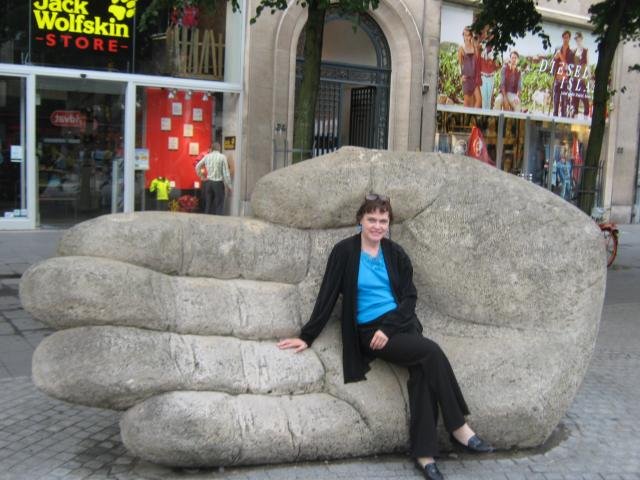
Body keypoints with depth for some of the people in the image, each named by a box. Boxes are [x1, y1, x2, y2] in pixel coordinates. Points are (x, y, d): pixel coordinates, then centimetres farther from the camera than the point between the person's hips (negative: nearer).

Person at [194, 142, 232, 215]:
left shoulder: (207, 156, 5)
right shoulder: (222, 157, -8)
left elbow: (197, 167, 12)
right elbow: (226, 173, -9)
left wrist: (202, 177, 21)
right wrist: (228, 186, -4)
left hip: (208, 182, 4)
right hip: (218, 183, -4)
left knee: (208, 204, 11)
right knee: (219, 206, -2)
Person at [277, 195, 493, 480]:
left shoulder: (395, 253, 8)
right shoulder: (345, 251, -2)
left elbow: (410, 297, 4)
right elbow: (328, 296, -1)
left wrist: (388, 328, -11)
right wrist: (307, 337, -3)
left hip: (401, 324, 4)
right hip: (368, 331, -4)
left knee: (422, 371, -25)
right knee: (432, 352, -25)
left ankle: (424, 454, -18)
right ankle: (458, 427, -13)